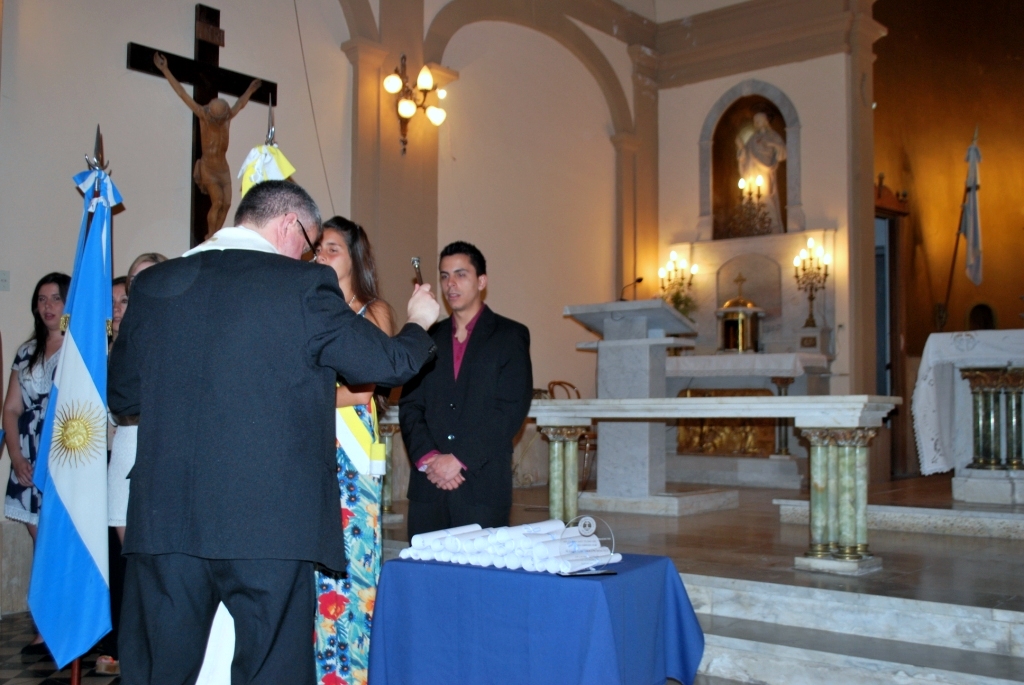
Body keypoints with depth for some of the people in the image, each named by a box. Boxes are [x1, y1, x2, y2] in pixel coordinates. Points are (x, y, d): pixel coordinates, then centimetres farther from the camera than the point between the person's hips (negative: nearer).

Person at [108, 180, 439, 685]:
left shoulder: (153, 283, 6)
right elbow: (388, 365, 1)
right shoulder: (304, 285, -6)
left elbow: (121, 395, 14)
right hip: (271, 521, -3)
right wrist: (419, 324, 21)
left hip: (165, 517, 4)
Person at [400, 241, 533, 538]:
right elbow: (409, 406, 10)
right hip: (428, 484, 4)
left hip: (483, 485, -3)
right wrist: (427, 458, -7)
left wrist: (459, 459, -12)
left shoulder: (510, 336, 4)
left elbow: (512, 409, -6)